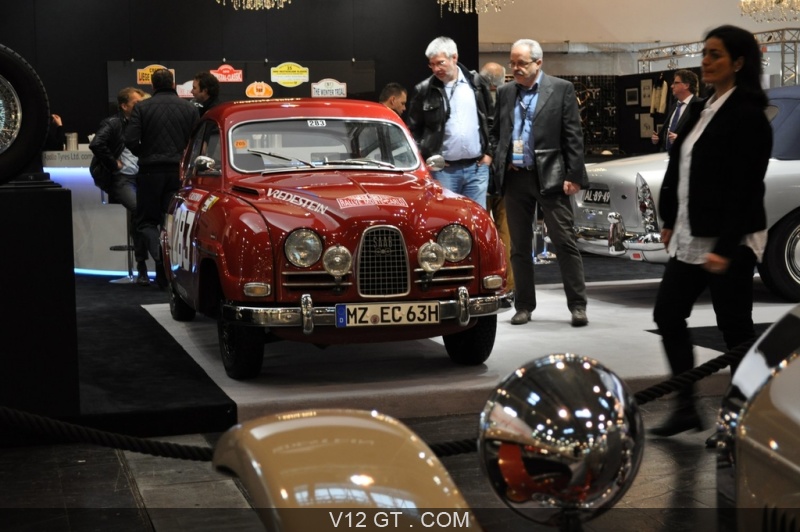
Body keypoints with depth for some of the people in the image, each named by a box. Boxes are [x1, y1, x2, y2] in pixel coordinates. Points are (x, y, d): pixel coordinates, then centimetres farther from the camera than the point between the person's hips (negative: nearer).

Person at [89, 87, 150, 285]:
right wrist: (114, 164, -10)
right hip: (122, 179, -5)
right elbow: (96, 144, -15)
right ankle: (141, 265, -24)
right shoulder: (112, 124, 2)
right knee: (138, 208, -31)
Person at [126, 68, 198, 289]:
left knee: (145, 220, 9)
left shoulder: (141, 107, -2)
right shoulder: (190, 108, 4)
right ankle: (165, 276, 10)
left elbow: (130, 140, -9)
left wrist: (145, 155, 10)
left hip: (150, 171, -2)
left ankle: (158, 252, -20)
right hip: (179, 171, 2)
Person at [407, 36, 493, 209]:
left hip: (477, 168, 2)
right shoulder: (424, 90, -1)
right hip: (443, 169, -2)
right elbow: (414, 129, 4)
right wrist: (428, 158, -3)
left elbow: (491, 119, 12)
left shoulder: (476, 82, 5)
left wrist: (489, 152, 7)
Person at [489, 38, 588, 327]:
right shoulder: (505, 92, 11)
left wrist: (573, 175, -10)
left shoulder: (561, 89, -2)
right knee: (519, 246, 9)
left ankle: (577, 306, 4)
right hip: (515, 177, 4)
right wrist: (499, 166, 5)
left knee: (565, 242, -2)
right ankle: (524, 306, 18)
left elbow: (573, 135, -4)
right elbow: (496, 133, 17)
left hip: (550, 176, -4)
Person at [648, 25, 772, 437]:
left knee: (735, 327, 1)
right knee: (667, 314, 10)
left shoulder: (747, 116, -14)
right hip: (691, 238, 9)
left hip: (728, 242, -9)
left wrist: (725, 248, -23)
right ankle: (686, 408, 18)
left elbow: (746, 188, -20)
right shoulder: (701, 110, 11)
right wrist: (670, 221, 14)